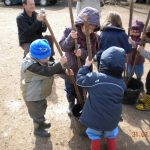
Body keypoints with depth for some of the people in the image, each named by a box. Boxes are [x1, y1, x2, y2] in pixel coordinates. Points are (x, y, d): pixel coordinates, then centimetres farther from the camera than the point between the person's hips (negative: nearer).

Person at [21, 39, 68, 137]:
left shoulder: (41, 59, -8)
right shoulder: (30, 65, -37)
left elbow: (51, 67, -1)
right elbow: (48, 71, -43)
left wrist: (65, 71, -14)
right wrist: (61, 63, -39)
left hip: (40, 93, 9)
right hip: (33, 96, -9)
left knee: (42, 108, 32)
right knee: (37, 112, 15)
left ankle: (41, 122, 59)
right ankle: (38, 129, 42)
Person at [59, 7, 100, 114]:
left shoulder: (93, 37, -12)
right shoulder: (69, 31, -16)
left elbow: (93, 54, -14)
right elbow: (63, 47, -25)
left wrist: (83, 53, -34)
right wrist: (70, 38, -44)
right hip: (69, 68, 0)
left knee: (82, 91, 18)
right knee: (70, 90, 22)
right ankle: (71, 104, 50)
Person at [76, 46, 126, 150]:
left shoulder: (95, 77, -23)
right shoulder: (122, 83, -9)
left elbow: (80, 79, -9)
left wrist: (86, 65, 1)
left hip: (95, 118, -2)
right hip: (112, 119, 3)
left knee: (95, 135, 24)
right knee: (111, 135, 31)